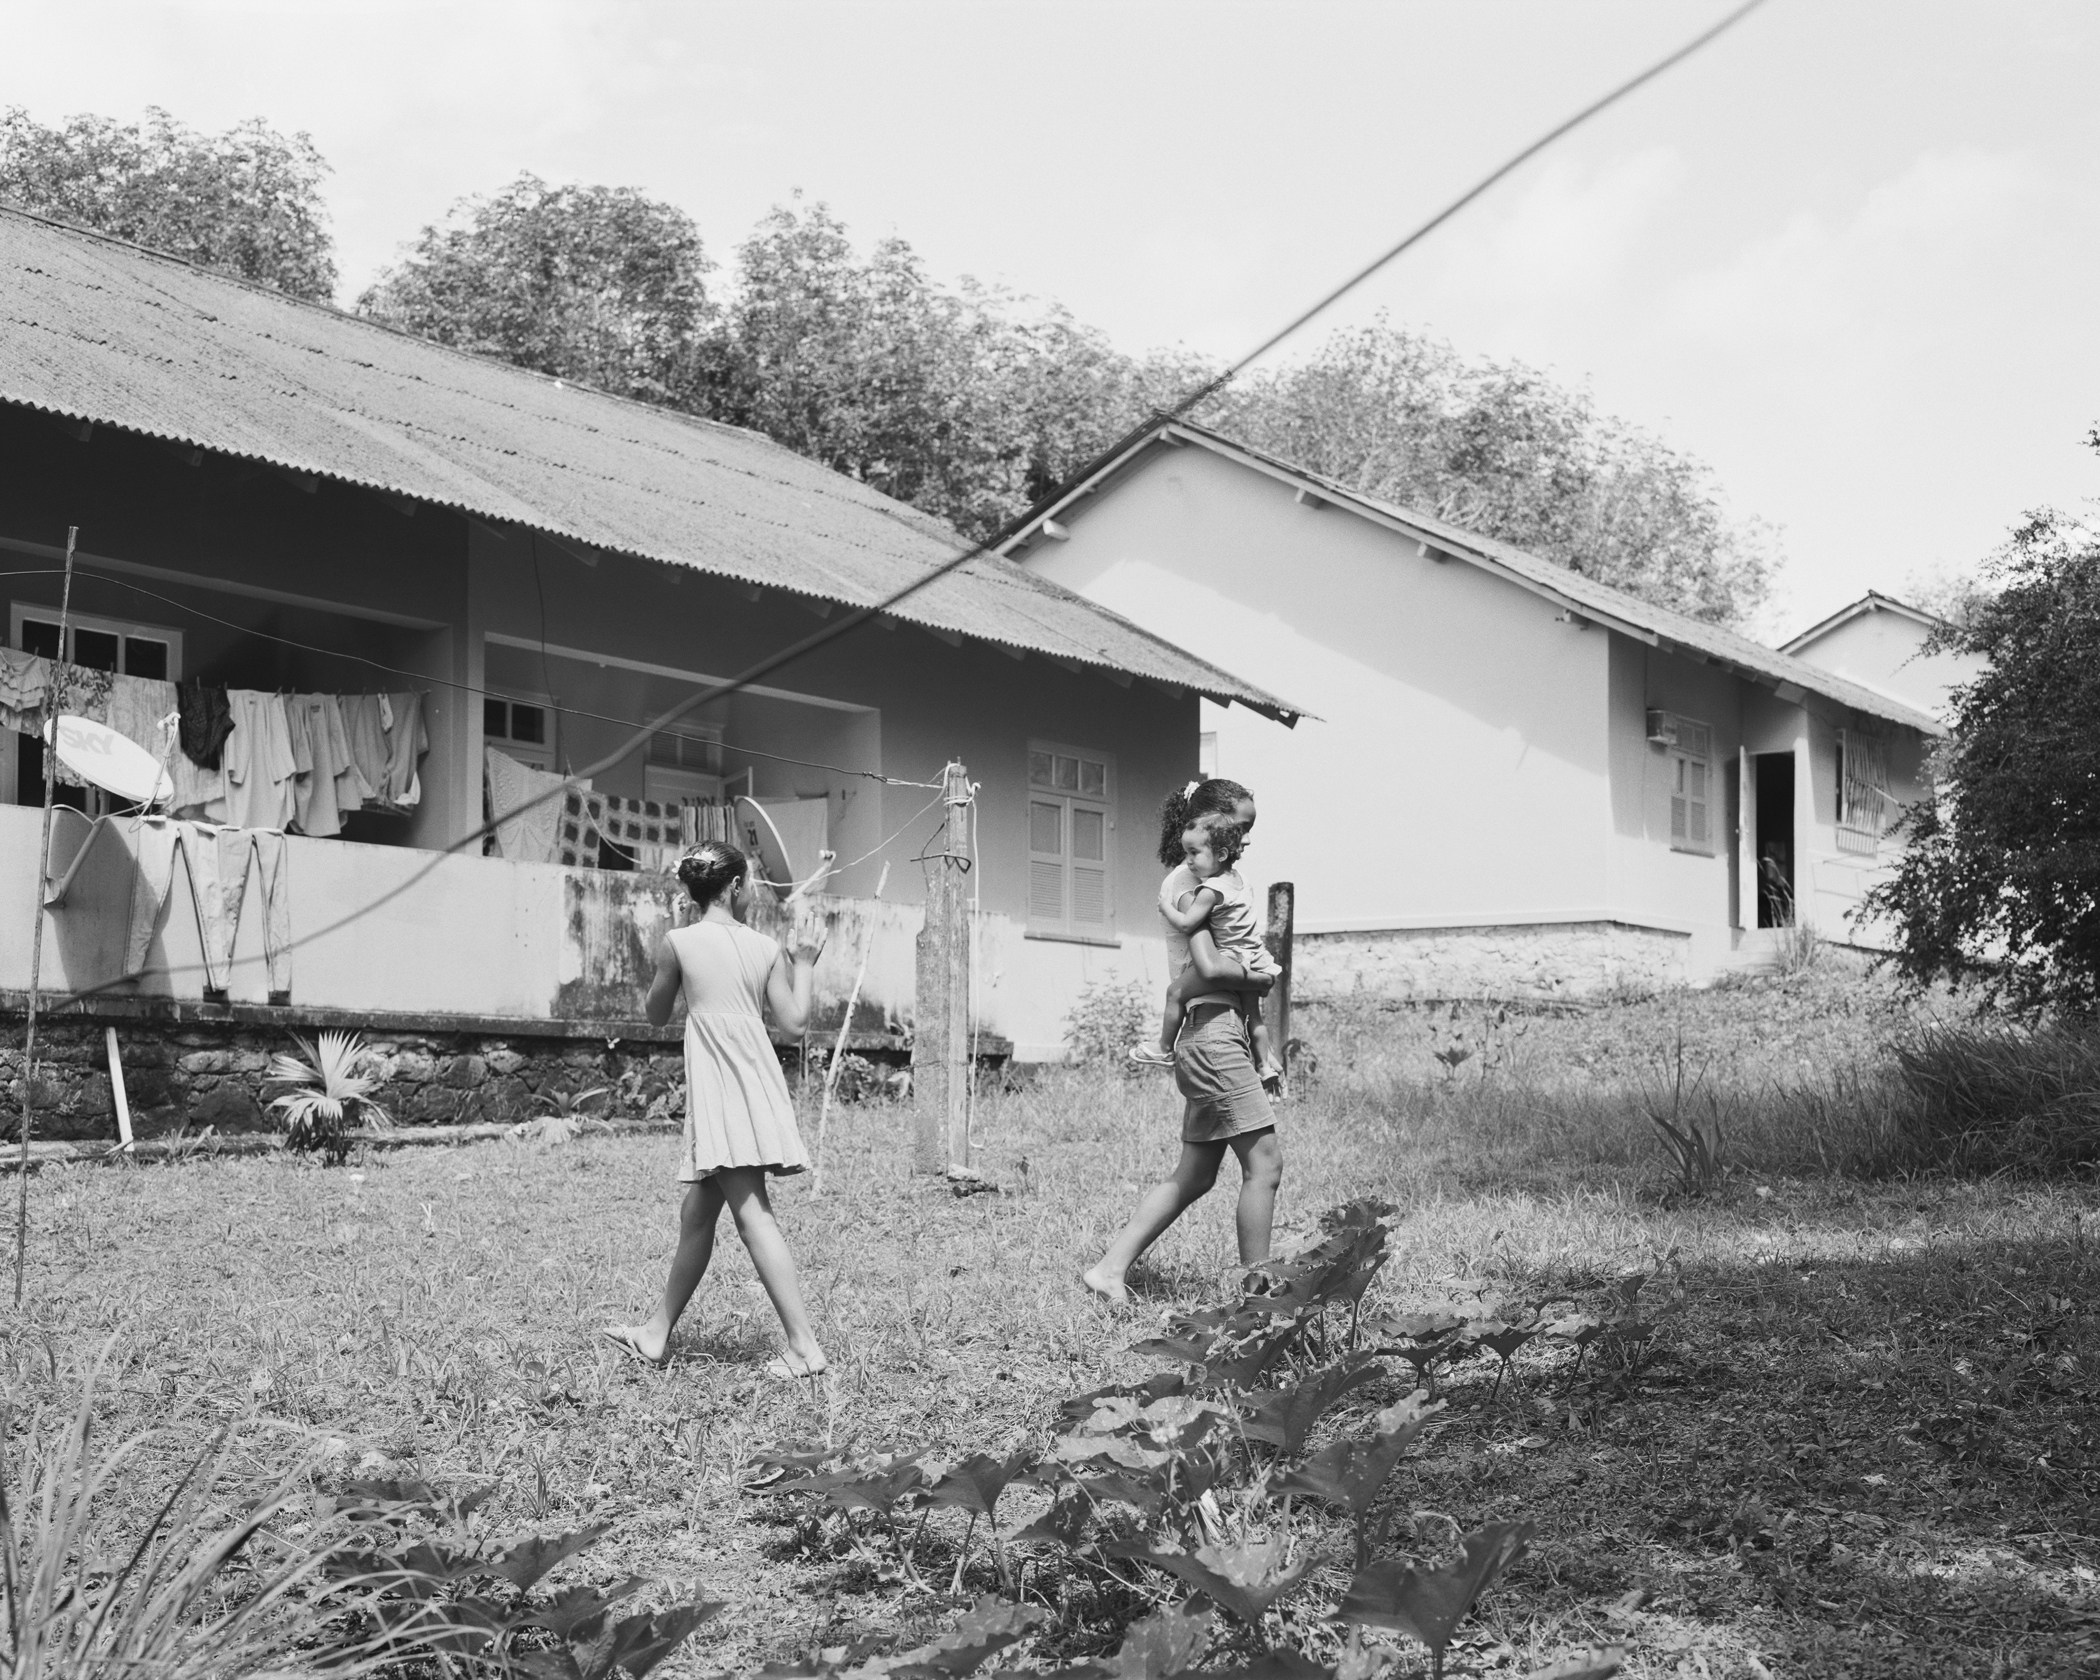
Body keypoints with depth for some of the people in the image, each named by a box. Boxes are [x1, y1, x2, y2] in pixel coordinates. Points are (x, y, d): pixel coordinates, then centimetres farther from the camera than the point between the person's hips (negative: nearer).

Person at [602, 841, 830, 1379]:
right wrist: (804, 967, 16)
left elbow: (656, 1016, 8)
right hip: (758, 1084, 6)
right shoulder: (766, 948, 4)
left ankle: (804, 1345, -17)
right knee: (697, 1213, 15)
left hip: (720, 1089, -6)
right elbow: (794, 1019, 2)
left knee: (753, 1214, -10)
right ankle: (656, 1332, 27)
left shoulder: (678, 942, -4)